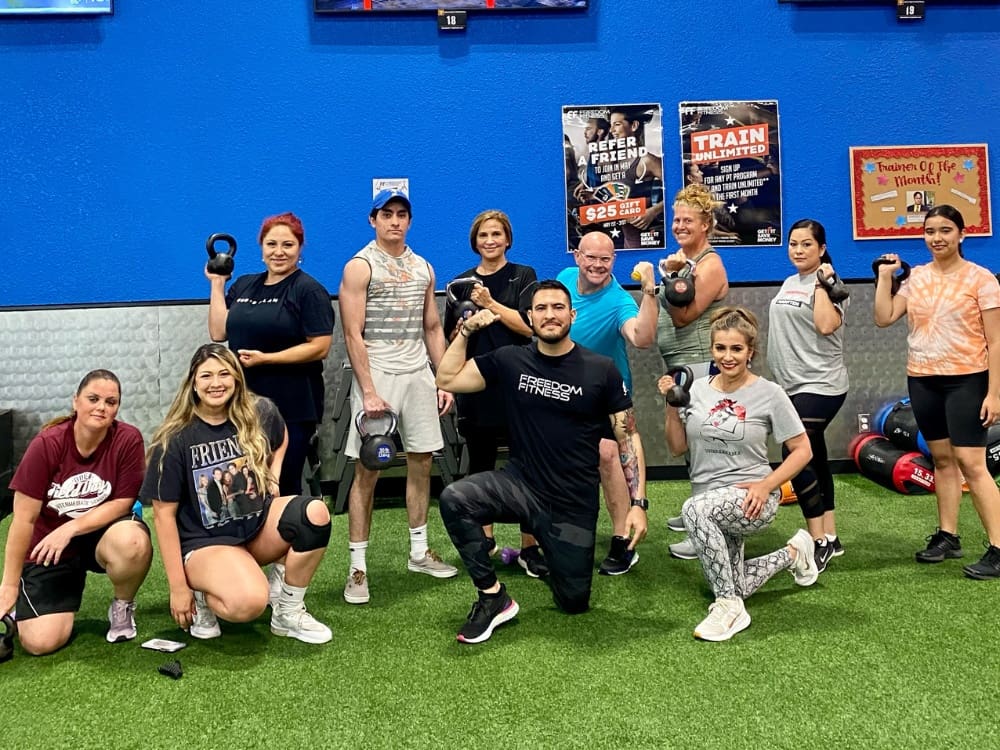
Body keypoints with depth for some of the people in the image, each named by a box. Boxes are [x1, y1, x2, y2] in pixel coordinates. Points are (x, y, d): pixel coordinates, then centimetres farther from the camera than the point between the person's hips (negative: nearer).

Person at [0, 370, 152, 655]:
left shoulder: (128, 439, -16)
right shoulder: (47, 444, -17)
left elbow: (122, 503, -11)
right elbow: (24, 519, -13)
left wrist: (70, 528, -22)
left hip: (103, 534, 0)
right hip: (48, 549, 0)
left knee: (132, 541, -37)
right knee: (40, 642, -15)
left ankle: (123, 606, -4)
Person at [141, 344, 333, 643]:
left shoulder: (260, 413, -4)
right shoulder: (175, 439, -13)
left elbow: (281, 439, 22)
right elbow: (164, 514, -10)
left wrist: (273, 474, 2)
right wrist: (178, 587, -11)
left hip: (258, 524, 4)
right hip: (206, 541, -4)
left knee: (315, 512, -28)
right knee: (248, 603, -34)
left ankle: (288, 611, -6)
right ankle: (203, 595, 4)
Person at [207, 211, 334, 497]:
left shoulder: (309, 290, -6)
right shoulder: (242, 286, 13)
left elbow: (319, 347, -14)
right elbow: (218, 332, 7)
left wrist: (265, 358, -18)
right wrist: (217, 284, 7)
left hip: (292, 408, -5)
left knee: (284, 487, 4)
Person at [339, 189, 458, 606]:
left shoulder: (423, 268, 13)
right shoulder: (359, 267, -4)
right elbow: (353, 335, -11)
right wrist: (369, 392, -17)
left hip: (419, 374, 6)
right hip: (378, 374, -6)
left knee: (421, 462, 10)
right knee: (367, 471, -4)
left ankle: (419, 552, 23)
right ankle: (357, 567, 2)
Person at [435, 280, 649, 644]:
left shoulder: (601, 369, -7)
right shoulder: (511, 360, -2)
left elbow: (628, 438, -4)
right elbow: (447, 379, 4)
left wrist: (639, 504, -11)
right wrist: (467, 330, -4)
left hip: (574, 505, -1)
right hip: (520, 484, 1)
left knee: (574, 603, 4)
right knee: (454, 499, -27)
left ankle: (559, 553, 37)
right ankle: (494, 598, -10)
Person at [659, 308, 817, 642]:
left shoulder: (769, 393, -8)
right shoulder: (698, 389, 2)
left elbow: (802, 450, -3)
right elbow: (677, 448, 7)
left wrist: (766, 485, -16)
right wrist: (672, 407, -7)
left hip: (751, 501, -5)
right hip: (711, 505, 5)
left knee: (695, 509, -36)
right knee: (732, 588, 8)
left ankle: (730, 608, -23)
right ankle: (792, 553, 36)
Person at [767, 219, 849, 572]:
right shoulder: (788, 284, 14)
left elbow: (826, 325, -27)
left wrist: (822, 284, -18)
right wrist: (780, 378, 19)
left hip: (820, 385, -8)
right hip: (793, 385, 8)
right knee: (814, 458, 12)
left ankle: (819, 542, -6)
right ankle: (830, 538, 20)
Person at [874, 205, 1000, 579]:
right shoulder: (915, 277, 7)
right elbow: (884, 318, 1)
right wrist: (885, 275, 0)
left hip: (966, 380, -5)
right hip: (922, 380, 5)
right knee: (942, 459, 13)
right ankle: (947, 536, 22)